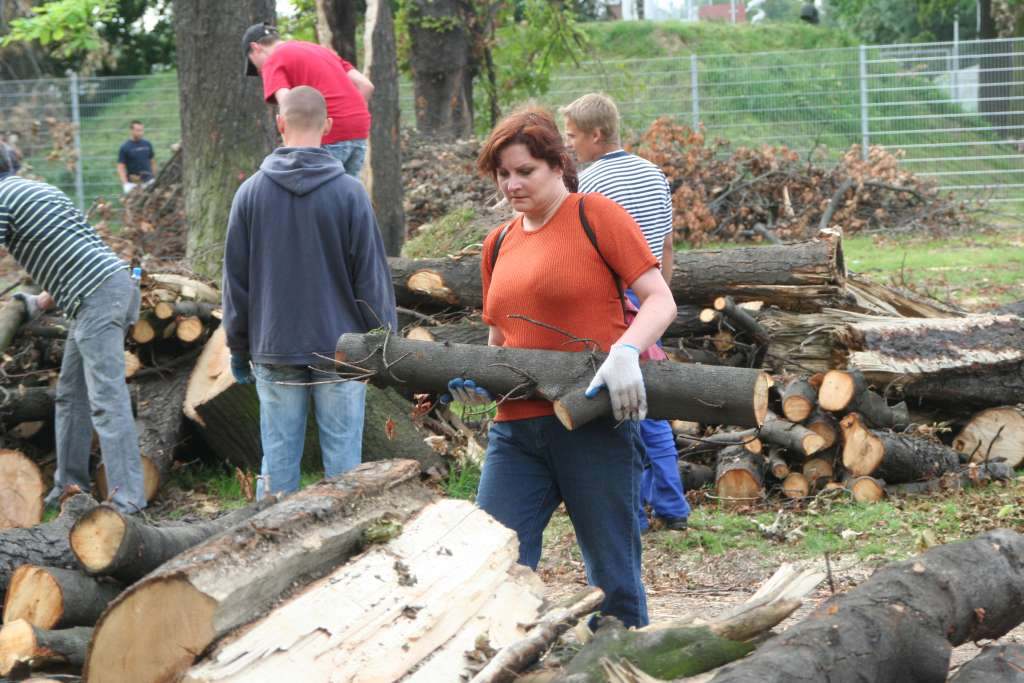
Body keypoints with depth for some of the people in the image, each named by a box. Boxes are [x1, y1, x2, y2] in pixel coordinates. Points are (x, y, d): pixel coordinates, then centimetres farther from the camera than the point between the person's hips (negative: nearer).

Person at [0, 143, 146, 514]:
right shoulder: (42, 189, 25)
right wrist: (41, 302, 32)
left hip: (96, 296, -9)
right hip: (116, 279, 9)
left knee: (106, 400, -12)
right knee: (70, 395, 16)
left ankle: (128, 502, -16)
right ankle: (69, 486, 21)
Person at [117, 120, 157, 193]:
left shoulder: (147, 144, 7)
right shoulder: (124, 147, -6)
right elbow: (121, 167, -8)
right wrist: (125, 184, -18)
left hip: (149, 181, 4)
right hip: (133, 183, -4)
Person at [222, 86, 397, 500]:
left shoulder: (251, 193, 0)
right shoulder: (349, 192, -7)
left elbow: (236, 278, 5)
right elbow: (372, 277, -4)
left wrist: (238, 346, 14)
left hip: (274, 349, 2)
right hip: (340, 349, -2)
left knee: (278, 459, 7)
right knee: (343, 463, 4)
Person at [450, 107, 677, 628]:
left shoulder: (595, 215, -2)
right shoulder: (499, 244, 16)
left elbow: (660, 301, -7)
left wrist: (624, 351, -26)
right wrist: (478, 380, 2)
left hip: (595, 422, -5)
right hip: (517, 428, 6)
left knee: (613, 579, 2)